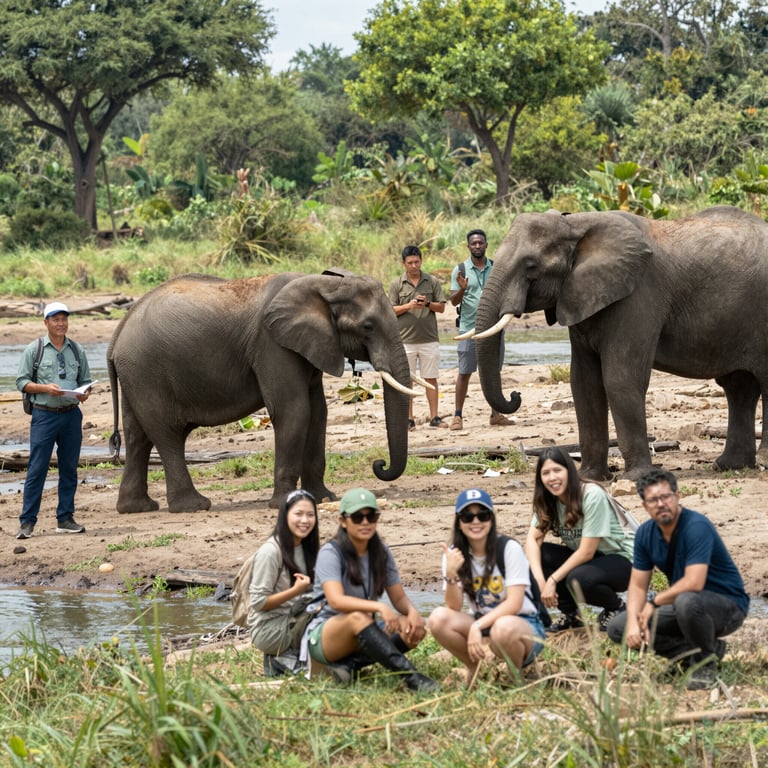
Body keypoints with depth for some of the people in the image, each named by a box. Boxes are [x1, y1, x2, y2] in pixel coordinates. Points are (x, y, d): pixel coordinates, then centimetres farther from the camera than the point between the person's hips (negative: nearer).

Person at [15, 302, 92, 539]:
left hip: (71, 414, 4)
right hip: (44, 415, -4)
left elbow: (85, 380, 17)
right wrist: (46, 388, -16)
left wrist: (85, 393, -6)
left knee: (69, 468, 7)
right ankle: (27, 521, -4)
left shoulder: (77, 350, 11)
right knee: (37, 469, -6)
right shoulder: (34, 349, 1)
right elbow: (21, 382, 0)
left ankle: (65, 519, 15)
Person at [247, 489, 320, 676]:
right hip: (267, 630, -8)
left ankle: (286, 656, -4)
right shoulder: (270, 551, -15)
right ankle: (286, 659, -8)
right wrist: (296, 591, -23)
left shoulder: (306, 548, 9)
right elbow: (258, 602, -16)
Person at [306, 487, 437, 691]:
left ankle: (350, 664, -26)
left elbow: (399, 597, 4)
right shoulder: (331, 552, -13)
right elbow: (336, 600, -28)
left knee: (414, 629, -18)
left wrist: (412, 612, -21)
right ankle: (410, 676, -47)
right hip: (323, 636, -6)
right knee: (358, 618, -38)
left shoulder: (381, 552, 6)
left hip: (362, 637, 6)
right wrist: (379, 607, -42)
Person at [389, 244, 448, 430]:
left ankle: (434, 417, 8)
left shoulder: (432, 282, 6)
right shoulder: (397, 284, 3)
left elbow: (441, 307, 6)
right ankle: (409, 419, 6)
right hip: (406, 340, -1)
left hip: (429, 339, 1)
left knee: (431, 379, 4)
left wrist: (427, 304, -13)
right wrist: (408, 306, -15)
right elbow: (391, 310, 1)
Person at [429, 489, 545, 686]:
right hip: (482, 623, 4)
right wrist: (450, 574, -27)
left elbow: (514, 603, -19)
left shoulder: (509, 549, -13)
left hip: (522, 623, -4)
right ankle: (475, 668, 2)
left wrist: (477, 626, -29)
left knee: (503, 627, -39)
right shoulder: (454, 554, -2)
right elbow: (454, 608, -9)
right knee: (439, 619, -23)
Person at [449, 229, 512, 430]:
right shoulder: (460, 270, 2)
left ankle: (495, 414, 14)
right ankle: (458, 416, 0)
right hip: (469, 328, -2)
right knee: (464, 373, -2)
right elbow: (454, 301, -2)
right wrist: (462, 289, -21)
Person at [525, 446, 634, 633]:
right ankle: (570, 615, 1)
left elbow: (586, 552, -24)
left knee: (577, 580, -35)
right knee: (538, 555, -17)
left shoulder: (592, 495, -23)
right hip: (587, 560, 7)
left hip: (621, 560, -7)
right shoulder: (547, 501, -2)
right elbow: (532, 539, -12)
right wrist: (540, 580, -28)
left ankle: (616, 607, -3)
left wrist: (553, 580, -24)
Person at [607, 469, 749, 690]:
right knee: (618, 628, -2)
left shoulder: (697, 527, -25)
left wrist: (654, 602, -19)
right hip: (682, 605, 8)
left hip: (728, 605, -8)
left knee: (686, 601, -41)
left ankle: (706, 661, -12)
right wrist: (634, 622, -16)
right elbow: (638, 585, 3)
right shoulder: (646, 533, -2)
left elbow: (694, 583, -33)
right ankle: (692, 652, 1)